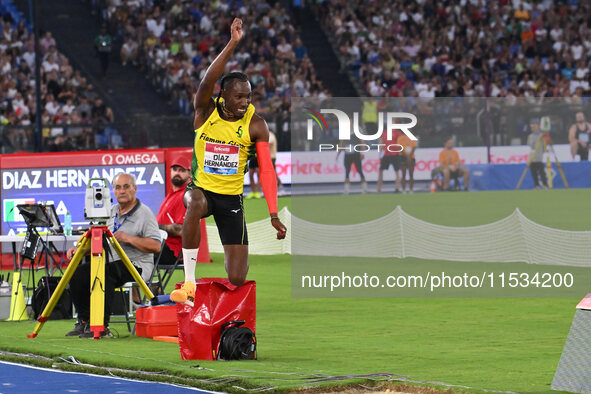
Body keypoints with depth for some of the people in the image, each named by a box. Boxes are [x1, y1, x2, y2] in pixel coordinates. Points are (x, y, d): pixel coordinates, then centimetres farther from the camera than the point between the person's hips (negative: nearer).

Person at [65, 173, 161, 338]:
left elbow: (156, 246, -14)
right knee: (78, 272, -16)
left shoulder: (145, 213, -5)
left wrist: (129, 238, -22)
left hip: (136, 265, -7)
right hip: (112, 263, 7)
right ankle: (84, 321, -8)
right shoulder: (111, 212, 16)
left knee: (103, 273, -34)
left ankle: (101, 326, -29)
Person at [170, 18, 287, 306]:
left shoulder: (255, 125, -8)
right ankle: (189, 283, -33)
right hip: (202, 188, -1)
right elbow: (207, 83, -30)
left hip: (232, 196, 1)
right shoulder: (206, 112, -9)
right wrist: (232, 45, -38)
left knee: (237, 279, -7)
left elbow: (266, 170, -9)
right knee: (196, 204, -42)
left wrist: (273, 215, -17)